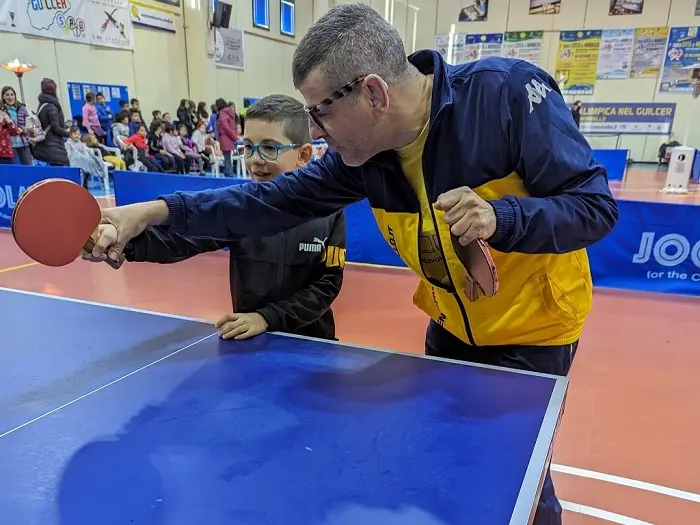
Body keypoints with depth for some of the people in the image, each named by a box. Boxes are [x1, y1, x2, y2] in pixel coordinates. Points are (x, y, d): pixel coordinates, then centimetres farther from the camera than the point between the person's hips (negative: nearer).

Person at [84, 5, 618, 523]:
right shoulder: (360, 153, -13)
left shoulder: (510, 91, -27)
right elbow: (275, 200, -9)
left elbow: (596, 205, -23)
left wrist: (500, 218, -41)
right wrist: (155, 211, -16)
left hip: (530, 331, -4)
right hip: (452, 327, 5)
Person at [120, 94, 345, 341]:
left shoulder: (329, 212, -10)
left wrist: (267, 318, -17)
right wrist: (128, 239, -40)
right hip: (248, 340, 0)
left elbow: (327, 284, -9)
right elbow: (182, 237, -21)